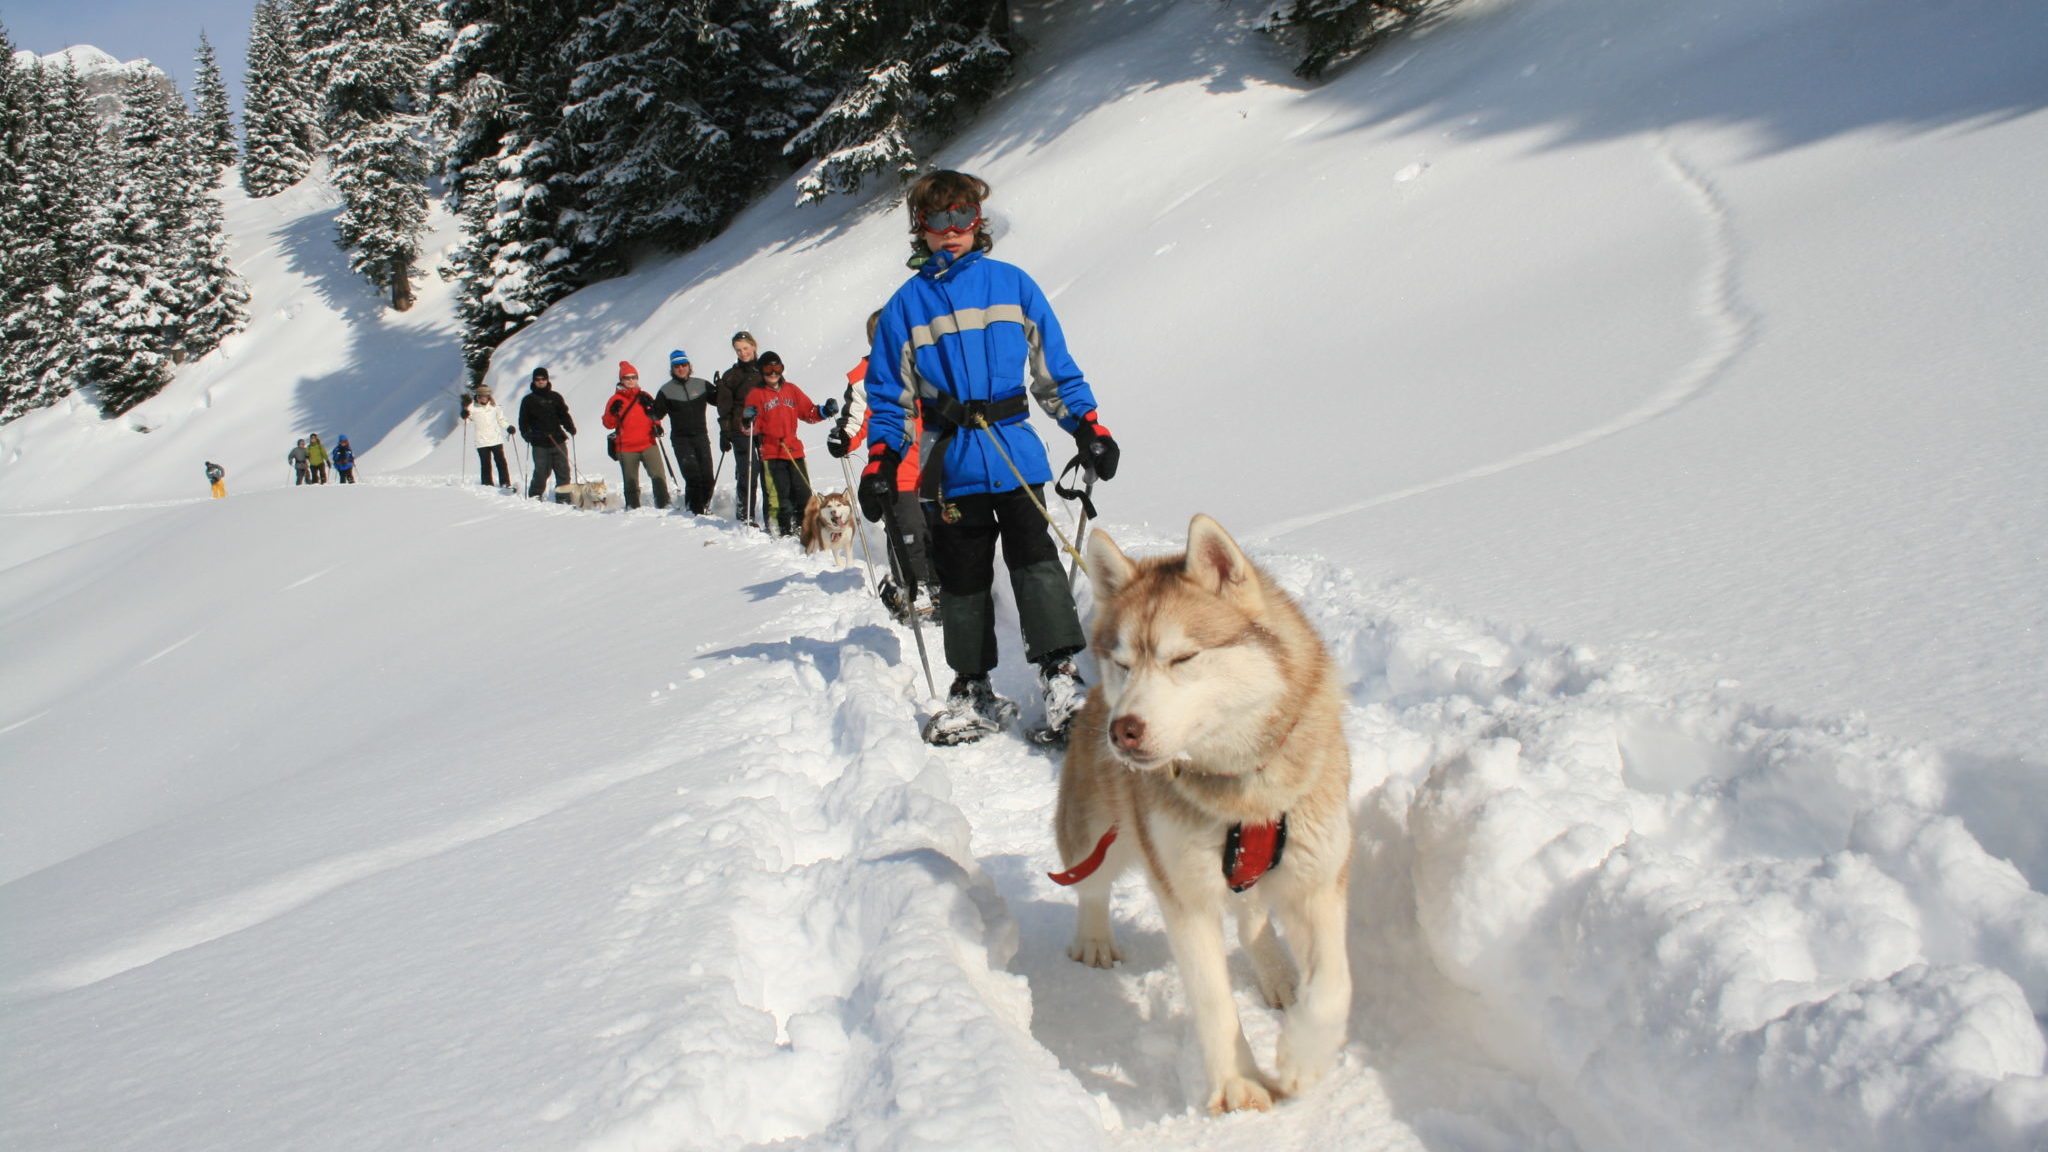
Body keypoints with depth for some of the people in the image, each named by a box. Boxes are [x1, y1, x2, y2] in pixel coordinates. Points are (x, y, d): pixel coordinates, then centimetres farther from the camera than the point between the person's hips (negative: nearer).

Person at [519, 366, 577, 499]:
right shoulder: (529, 400, 8)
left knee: (563, 470, 2)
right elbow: (523, 421, 6)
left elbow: (564, 414, 13)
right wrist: (527, 434, -11)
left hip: (558, 441, 2)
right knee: (541, 471, -4)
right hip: (540, 443, -2)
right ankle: (535, 496, 9)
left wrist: (570, 427, -4)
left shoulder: (555, 397, 13)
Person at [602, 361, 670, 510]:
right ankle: (633, 507, 11)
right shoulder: (616, 400, 3)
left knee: (659, 476, -9)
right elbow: (609, 424, -1)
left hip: (648, 444, 2)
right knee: (631, 481, 4)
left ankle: (663, 503, -7)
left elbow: (655, 415, 23)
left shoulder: (645, 397, 11)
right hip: (627, 448, -2)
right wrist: (613, 412, -20)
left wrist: (657, 425, 2)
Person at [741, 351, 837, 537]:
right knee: (777, 496, -9)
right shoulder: (756, 394, 3)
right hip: (771, 454, -4)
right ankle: (779, 531, -1)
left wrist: (824, 412, -4)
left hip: (794, 451, 4)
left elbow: (808, 412, 14)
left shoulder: (791, 390, 14)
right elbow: (752, 428, 0)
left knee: (803, 493, 4)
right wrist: (749, 421, -22)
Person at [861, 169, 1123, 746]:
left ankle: (1061, 677, -10)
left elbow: (1054, 365, 12)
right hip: (952, 461, 1)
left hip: (1016, 451, -1)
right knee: (962, 579, 5)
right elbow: (889, 392, 11)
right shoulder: (906, 304, 9)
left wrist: (1087, 427, 6)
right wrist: (880, 462, 2)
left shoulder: (1012, 284, 9)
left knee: (1035, 559, -12)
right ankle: (973, 691, 16)